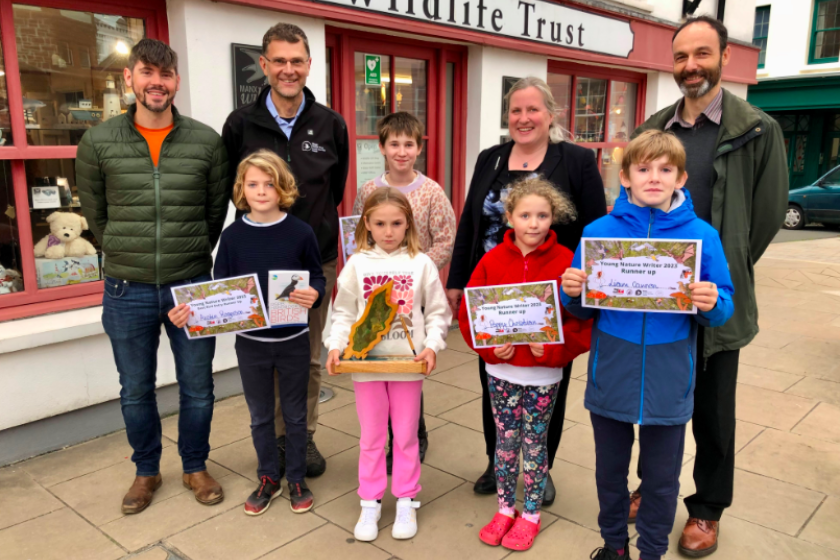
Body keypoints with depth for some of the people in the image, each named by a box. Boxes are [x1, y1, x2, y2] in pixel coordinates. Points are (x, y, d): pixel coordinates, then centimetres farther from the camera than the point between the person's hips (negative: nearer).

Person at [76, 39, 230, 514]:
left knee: (197, 388, 12)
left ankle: (196, 467, 34)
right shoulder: (98, 143, -2)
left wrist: (192, 258, 6)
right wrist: (127, 258, 8)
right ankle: (147, 472, 36)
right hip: (127, 292, 1)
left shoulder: (207, 141, -3)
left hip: (193, 288, 0)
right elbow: (95, 214, 8)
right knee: (136, 391, 15)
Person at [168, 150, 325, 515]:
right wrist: (191, 309, -16)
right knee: (260, 416, 16)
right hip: (250, 342, 2)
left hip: (293, 340, -1)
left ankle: (296, 479, 32)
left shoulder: (300, 232, -9)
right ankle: (268, 478, 35)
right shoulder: (232, 236, -4)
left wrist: (314, 295, -25)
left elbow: (317, 278, -3)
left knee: (294, 413, 13)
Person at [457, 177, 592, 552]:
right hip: (501, 369, 2)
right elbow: (469, 313, -1)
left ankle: (531, 514, 31)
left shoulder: (566, 262, -10)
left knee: (534, 442, 12)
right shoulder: (492, 260, -5)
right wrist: (489, 345, -14)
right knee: (505, 440, 14)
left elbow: (583, 319, -8)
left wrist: (553, 348, -20)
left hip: (544, 373, -2)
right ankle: (505, 509, 33)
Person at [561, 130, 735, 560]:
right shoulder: (598, 232, -5)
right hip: (610, 378, 1)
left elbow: (722, 310, -3)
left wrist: (711, 304, -25)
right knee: (610, 470, 19)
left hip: (668, 384, -1)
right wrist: (573, 292, -19)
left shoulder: (701, 235, -7)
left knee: (662, 477, 16)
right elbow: (583, 310, 2)